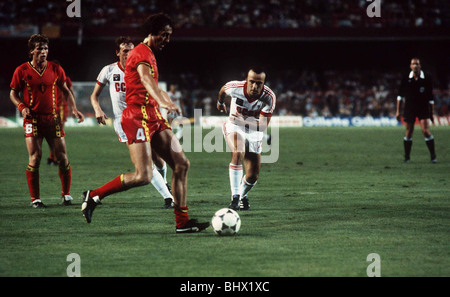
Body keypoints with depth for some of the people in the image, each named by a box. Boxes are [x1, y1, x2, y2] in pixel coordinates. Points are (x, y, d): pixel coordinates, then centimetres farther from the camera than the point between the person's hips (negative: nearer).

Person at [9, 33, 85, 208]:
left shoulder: (56, 69, 6)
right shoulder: (22, 71, 0)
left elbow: (65, 90, 15)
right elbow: (13, 93, 8)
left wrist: (74, 109, 3)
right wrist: (22, 107, -10)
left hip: (53, 118, 2)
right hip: (32, 120, -2)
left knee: (62, 158, 0)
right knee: (35, 158, -10)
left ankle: (66, 194, 17)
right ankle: (35, 199, -1)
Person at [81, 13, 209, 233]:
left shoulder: (149, 54, 22)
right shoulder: (141, 53, -11)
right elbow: (146, 78, -31)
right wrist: (163, 101, -47)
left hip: (153, 117, 10)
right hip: (138, 117, -10)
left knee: (181, 164, 2)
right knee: (143, 176, -17)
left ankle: (182, 222, 3)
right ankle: (93, 196, -2)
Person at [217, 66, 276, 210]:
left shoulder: (269, 97, -25)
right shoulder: (235, 87, -24)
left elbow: (263, 126, -25)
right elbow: (223, 89, 2)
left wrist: (245, 121, -42)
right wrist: (220, 102, 24)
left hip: (254, 134, 2)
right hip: (234, 128, -2)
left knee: (252, 177, 0)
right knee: (238, 152, -34)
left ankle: (243, 196, 35)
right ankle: (235, 197, -32)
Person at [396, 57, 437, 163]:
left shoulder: (427, 78, -3)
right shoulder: (406, 79, -1)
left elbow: (430, 98, 3)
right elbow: (400, 95, 6)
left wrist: (431, 113, 3)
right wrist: (398, 111, 4)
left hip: (423, 109, -1)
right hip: (409, 109, 1)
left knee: (426, 131, -13)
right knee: (408, 133, 3)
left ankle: (433, 156, -3)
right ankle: (407, 157, 16)